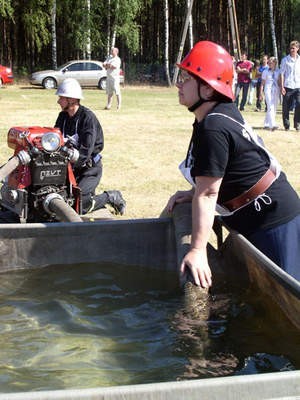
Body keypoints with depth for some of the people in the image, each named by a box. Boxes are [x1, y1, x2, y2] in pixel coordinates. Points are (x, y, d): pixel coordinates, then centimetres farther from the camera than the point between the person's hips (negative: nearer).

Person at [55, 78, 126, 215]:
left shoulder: (88, 117, -18)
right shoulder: (63, 116, 6)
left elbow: (86, 151, -24)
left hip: (89, 167, -7)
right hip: (71, 164, 7)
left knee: (78, 204, -21)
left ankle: (110, 197, 4)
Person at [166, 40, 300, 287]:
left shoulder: (212, 129, -25)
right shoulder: (225, 111, 6)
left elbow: (208, 193, -26)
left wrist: (197, 250, -25)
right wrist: (194, 193, 6)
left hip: (271, 220, -11)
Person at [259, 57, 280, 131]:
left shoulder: (278, 72, 8)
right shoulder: (265, 72, 3)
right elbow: (262, 83, 4)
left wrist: (280, 91, 6)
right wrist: (261, 93, -1)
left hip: (276, 90, 4)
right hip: (268, 89, -4)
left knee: (274, 108, 5)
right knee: (270, 107, -15)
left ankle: (266, 124, 15)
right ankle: (272, 125, -24)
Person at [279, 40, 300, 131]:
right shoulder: (285, 60, 3)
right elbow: (282, 74, 1)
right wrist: (282, 87, -6)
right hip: (287, 87, -1)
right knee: (286, 107, 2)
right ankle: (286, 125, 15)